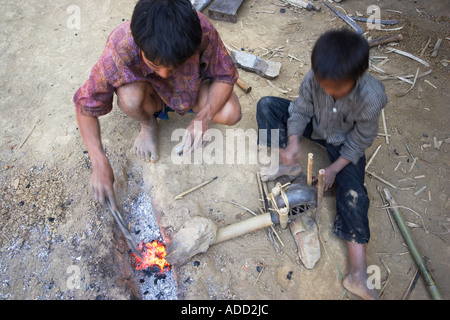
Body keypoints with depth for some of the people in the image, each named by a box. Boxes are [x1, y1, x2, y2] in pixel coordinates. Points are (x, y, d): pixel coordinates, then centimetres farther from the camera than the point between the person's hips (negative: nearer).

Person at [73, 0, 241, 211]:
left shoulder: (204, 33, -35)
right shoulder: (119, 51, -36)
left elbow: (226, 76, -20)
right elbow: (86, 107, -24)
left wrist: (203, 117, -36)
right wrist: (100, 163, -30)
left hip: (190, 85, 2)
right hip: (147, 89, -1)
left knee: (231, 114, -24)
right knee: (130, 97, -37)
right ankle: (148, 125, 0)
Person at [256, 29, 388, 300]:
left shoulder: (370, 98, -34)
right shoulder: (314, 78, -28)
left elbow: (360, 141, -20)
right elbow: (301, 110, -15)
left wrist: (334, 169, -22)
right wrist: (293, 142, -29)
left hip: (345, 144, -3)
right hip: (313, 125, 4)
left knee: (353, 194, -20)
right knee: (266, 105, -13)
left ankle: (358, 276, -18)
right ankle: (288, 165, -13)